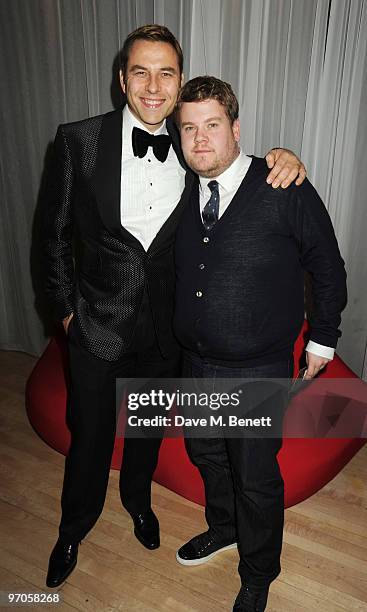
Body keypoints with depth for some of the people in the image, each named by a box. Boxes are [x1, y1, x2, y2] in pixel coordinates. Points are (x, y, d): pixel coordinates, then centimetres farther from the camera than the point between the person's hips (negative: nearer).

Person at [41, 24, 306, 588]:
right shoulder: (80, 140, -9)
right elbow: (55, 232, -2)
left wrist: (283, 158, -14)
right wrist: (66, 307, 0)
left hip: (165, 328, 2)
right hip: (98, 326, -2)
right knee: (89, 436, 16)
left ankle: (137, 498, 55)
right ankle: (75, 526, 47)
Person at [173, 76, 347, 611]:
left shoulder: (286, 191, -17)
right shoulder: (186, 194, -1)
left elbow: (327, 268, -6)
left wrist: (322, 340, 1)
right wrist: (181, 336, 13)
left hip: (258, 371, -5)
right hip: (195, 362, 6)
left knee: (256, 478, 12)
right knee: (205, 453, 24)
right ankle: (223, 528, 56)